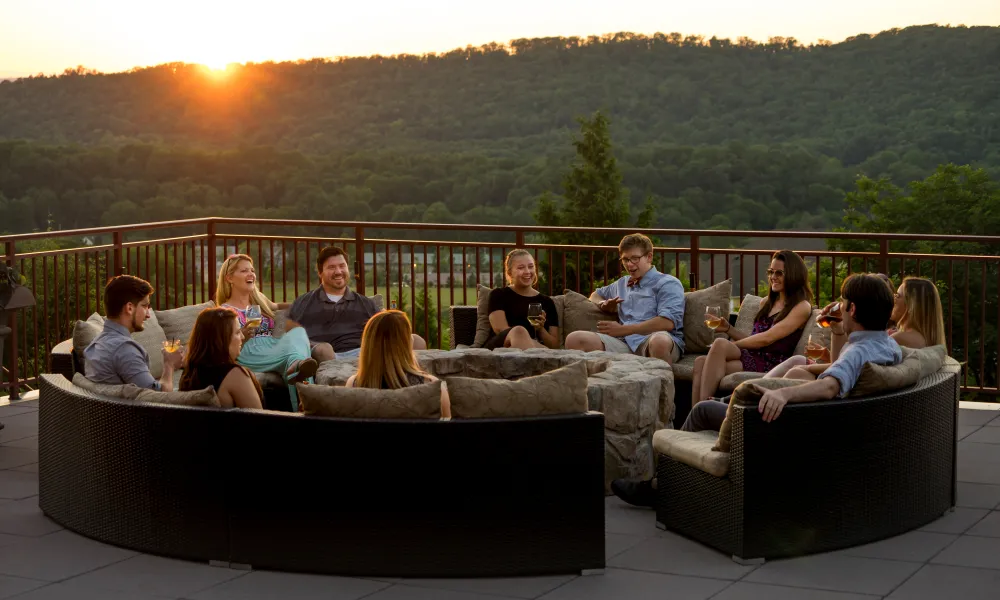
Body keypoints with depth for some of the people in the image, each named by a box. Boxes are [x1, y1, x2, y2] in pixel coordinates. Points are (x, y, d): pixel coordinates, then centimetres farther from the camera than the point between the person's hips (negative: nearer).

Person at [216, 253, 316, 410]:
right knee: (294, 348, -36)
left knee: (298, 332, -33)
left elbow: (276, 307, 54)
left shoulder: (259, 299, 31)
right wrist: (242, 336, -15)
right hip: (249, 353, -5)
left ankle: (297, 365, -68)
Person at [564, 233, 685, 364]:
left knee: (660, 341, -45)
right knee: (575, 339, -22)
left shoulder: (668, 283, 11)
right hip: (624, 343, 5)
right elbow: (596, 295, 52)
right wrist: (604, 304, 24)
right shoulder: (622, 283, 34)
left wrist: (622, 330, -3)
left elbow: (667, 322, -6)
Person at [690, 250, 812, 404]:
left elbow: (766, 338, -9)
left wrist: (731, 345, -5)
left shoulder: (802, 307, 0)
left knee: (720, 344, -31)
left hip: (770, 365, -7)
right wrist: (728, 329, 9)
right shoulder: (766, 303, 25)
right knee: (701, 362, -23)